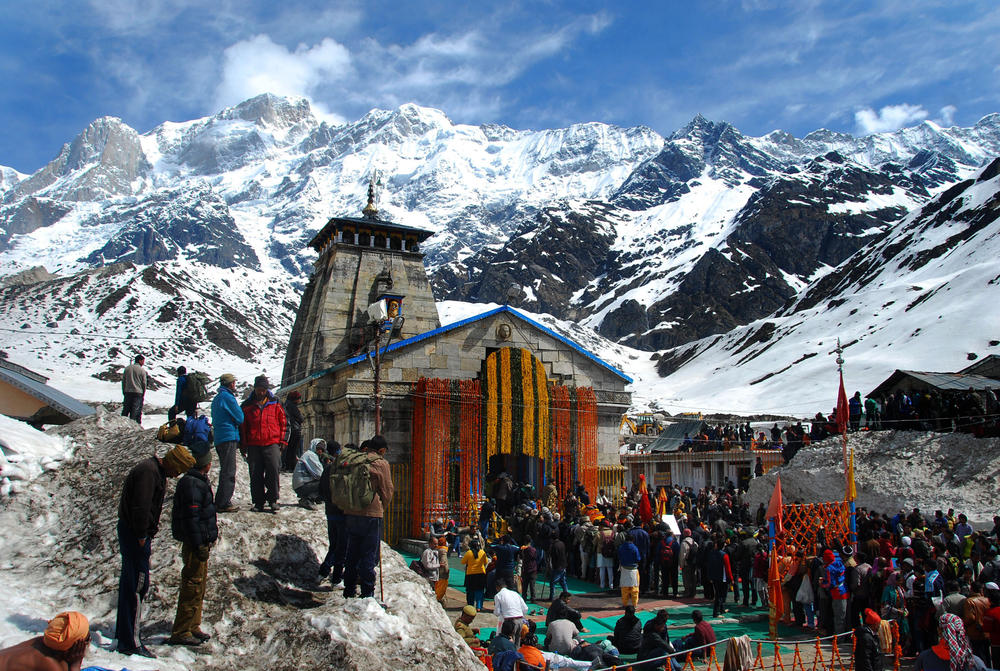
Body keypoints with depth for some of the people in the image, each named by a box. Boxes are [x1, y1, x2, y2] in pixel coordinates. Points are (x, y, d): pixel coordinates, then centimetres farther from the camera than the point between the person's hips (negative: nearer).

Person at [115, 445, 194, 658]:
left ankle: (123, 632, 31)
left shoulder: (156, 472, 14)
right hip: (134, 535, -11)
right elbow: (140, 506, -24)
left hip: (132, 533, 11)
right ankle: (130, 642, 0)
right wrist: (142, 536, -18)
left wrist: (150, 528, 11)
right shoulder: (148, 471, -20)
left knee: (129, 583, 19)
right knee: (137, 586, -6)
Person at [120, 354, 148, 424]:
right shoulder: (142, 370, -6)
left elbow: (123, 380, 10)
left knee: (126, 409, 12)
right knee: (136, 410, -1)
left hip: (127, 392, 4)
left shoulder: (127, 368, 7)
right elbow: (144, 383, -3)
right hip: (138, 392, -4)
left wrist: (124, 391, 16)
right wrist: (143, 394, 7)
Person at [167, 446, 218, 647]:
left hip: (200, 542, 11)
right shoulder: (193, 484, -19)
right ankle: (181, 632, 3)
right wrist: (199, 546, -23)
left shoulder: (197, 481, 14)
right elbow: (191, 517, -23)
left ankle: (192, 627, 26)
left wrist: (209, 536, 27)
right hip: (196, 543, -11)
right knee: (193, 587, -4)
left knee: (199, 585, 16)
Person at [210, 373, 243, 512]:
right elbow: (240, 418, -9)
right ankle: (223, 504, -9)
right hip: (229, 438, -10)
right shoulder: (228, 397, -11)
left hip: (219, 439, 10)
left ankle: (220, 502, 19)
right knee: (229, 473, -8)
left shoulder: (216, 399, 18)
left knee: (225, 471, 15)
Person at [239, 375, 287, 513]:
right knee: (255, 475, 2)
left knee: (273, 470, -14)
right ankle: (258, 502, 12)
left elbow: (283, 423, 14)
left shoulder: (275, 404, 10)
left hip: (272, 443, -1)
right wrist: (243, 445, 10)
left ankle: (273, 499, -2)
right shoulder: (247, 405, 12)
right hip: (253, 445, 1)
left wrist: (282, 441, 6)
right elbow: (242, 426, 15)